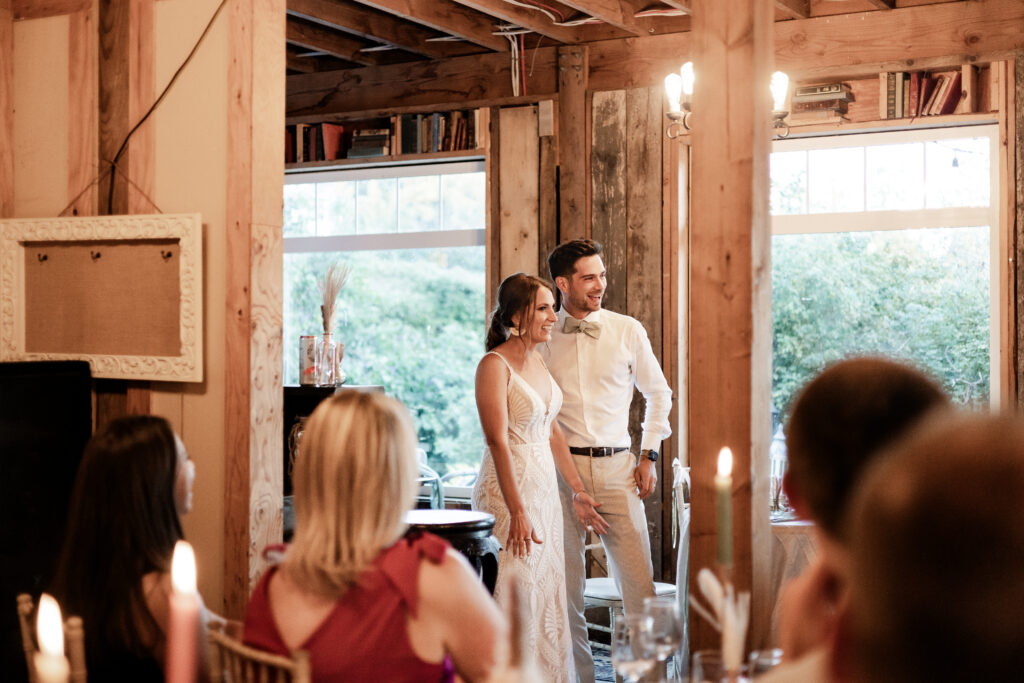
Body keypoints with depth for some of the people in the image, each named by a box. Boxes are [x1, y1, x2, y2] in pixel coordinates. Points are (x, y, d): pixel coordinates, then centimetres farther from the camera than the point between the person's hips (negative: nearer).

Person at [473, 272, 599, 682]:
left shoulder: (536, 361, 11)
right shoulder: (494, 365, -14)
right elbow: (497, 441, -20)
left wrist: (578, 489, 16)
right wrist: (517, 511, -24)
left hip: (544, 487, 8)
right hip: (508, 491, -8)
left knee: (547, 594, 12)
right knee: (515, 598, -3)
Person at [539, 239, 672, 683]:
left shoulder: (627, 331, 5)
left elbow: (658, 393, 16)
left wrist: (649, 456, 9)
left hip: (616, 467, 1)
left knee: (639, 579, -3)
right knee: (566, 584, 4)